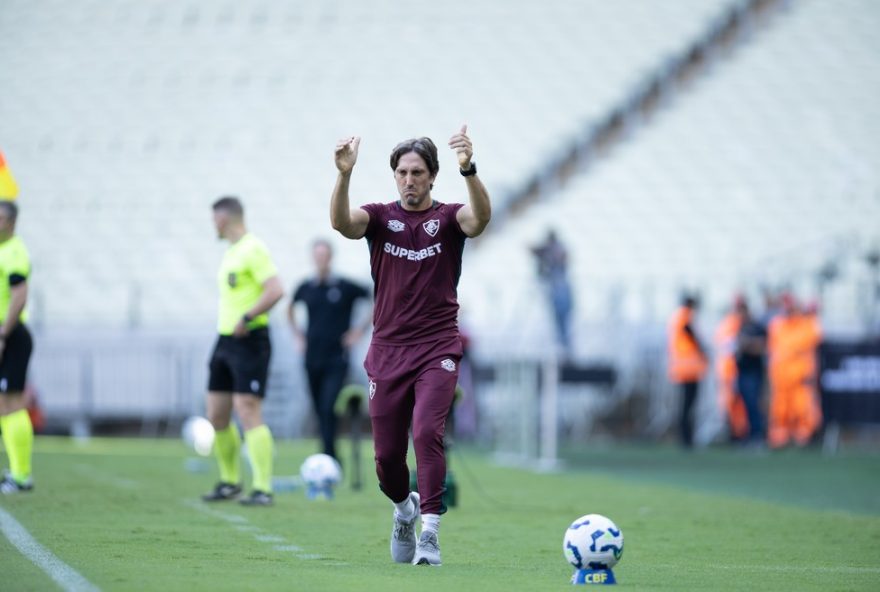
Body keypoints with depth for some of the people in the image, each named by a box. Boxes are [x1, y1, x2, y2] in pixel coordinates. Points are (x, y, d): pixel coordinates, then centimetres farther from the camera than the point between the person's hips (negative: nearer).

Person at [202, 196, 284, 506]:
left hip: (249, 341, -10)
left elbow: (275, 290, -21)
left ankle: (263, 489, -14)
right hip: (225, 341, 10)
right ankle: (229, 481, 24)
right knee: (216, 416, 11)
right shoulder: (230, 253, 18)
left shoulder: (253, 249, -12)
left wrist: (246, 318, -24)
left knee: (248, 412, -15)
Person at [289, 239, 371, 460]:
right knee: (320, 411, 8)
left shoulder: (346, 287, -5)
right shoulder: (306, 288, 6)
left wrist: (362, 329, -3)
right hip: (313, 357, 4)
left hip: (337, 360, -4)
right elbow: (290, 309, 28)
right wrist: (298, 333, 16)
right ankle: (331, 459, 19)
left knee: (328, 409, -17)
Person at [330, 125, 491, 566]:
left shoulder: (448, 217, 1)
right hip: (387, 351, 2)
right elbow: (341, 221, -17)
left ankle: (430, 533, -21)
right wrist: (344, 174, -37)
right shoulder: (381, 217, 4)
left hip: (437, 350, -2)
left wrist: (468, 169, -42)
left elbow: (480, 217, -23)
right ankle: (404, 509, 37)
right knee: (387, 455, 6)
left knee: (427, 432, -23)